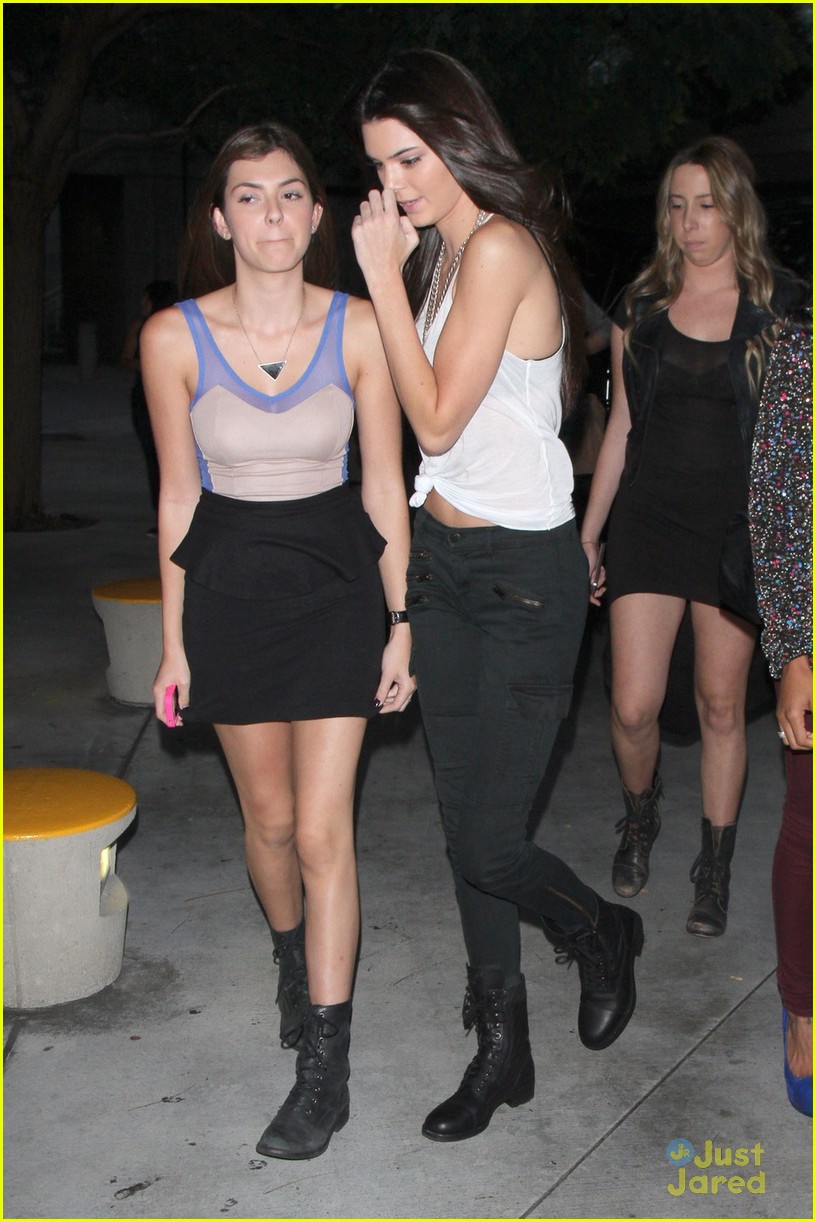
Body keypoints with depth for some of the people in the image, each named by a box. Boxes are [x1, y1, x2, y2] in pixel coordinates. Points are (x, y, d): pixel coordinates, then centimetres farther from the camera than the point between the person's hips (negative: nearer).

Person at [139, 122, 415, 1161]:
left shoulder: (359, 329, -8)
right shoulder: (174, 338, -7)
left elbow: (384, 488, -1)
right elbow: (178, 498, 0)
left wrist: (402, 624, -1)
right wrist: (174, 643, 3)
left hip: (336, 580, -1)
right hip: (229, 585, 1)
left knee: (322, 829, -3)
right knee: (268, 815, 14)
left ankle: (324, 1066, 9)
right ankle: (294, 961, 45)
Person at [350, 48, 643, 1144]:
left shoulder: (498, 249, -16)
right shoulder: (443, 249, 11)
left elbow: (437, 420, -18)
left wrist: (384, 275, -16)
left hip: (523, 575, -9)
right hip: (444, 559, 9)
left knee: (489, 845, -5)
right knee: (464, 823, 12)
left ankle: (603, 933, 29)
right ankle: (502, 1051, 27)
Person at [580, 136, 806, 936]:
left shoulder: (780, 307, 1)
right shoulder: (642, 306, 7)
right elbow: (621, 426, 11)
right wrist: (586, 533, 10)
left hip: (738, 527, -1)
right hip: (650, 519, 2)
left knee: (721, 704, 6)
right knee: (633, 706, -2)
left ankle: (716, 866, 23)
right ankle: (639, 814, 30)